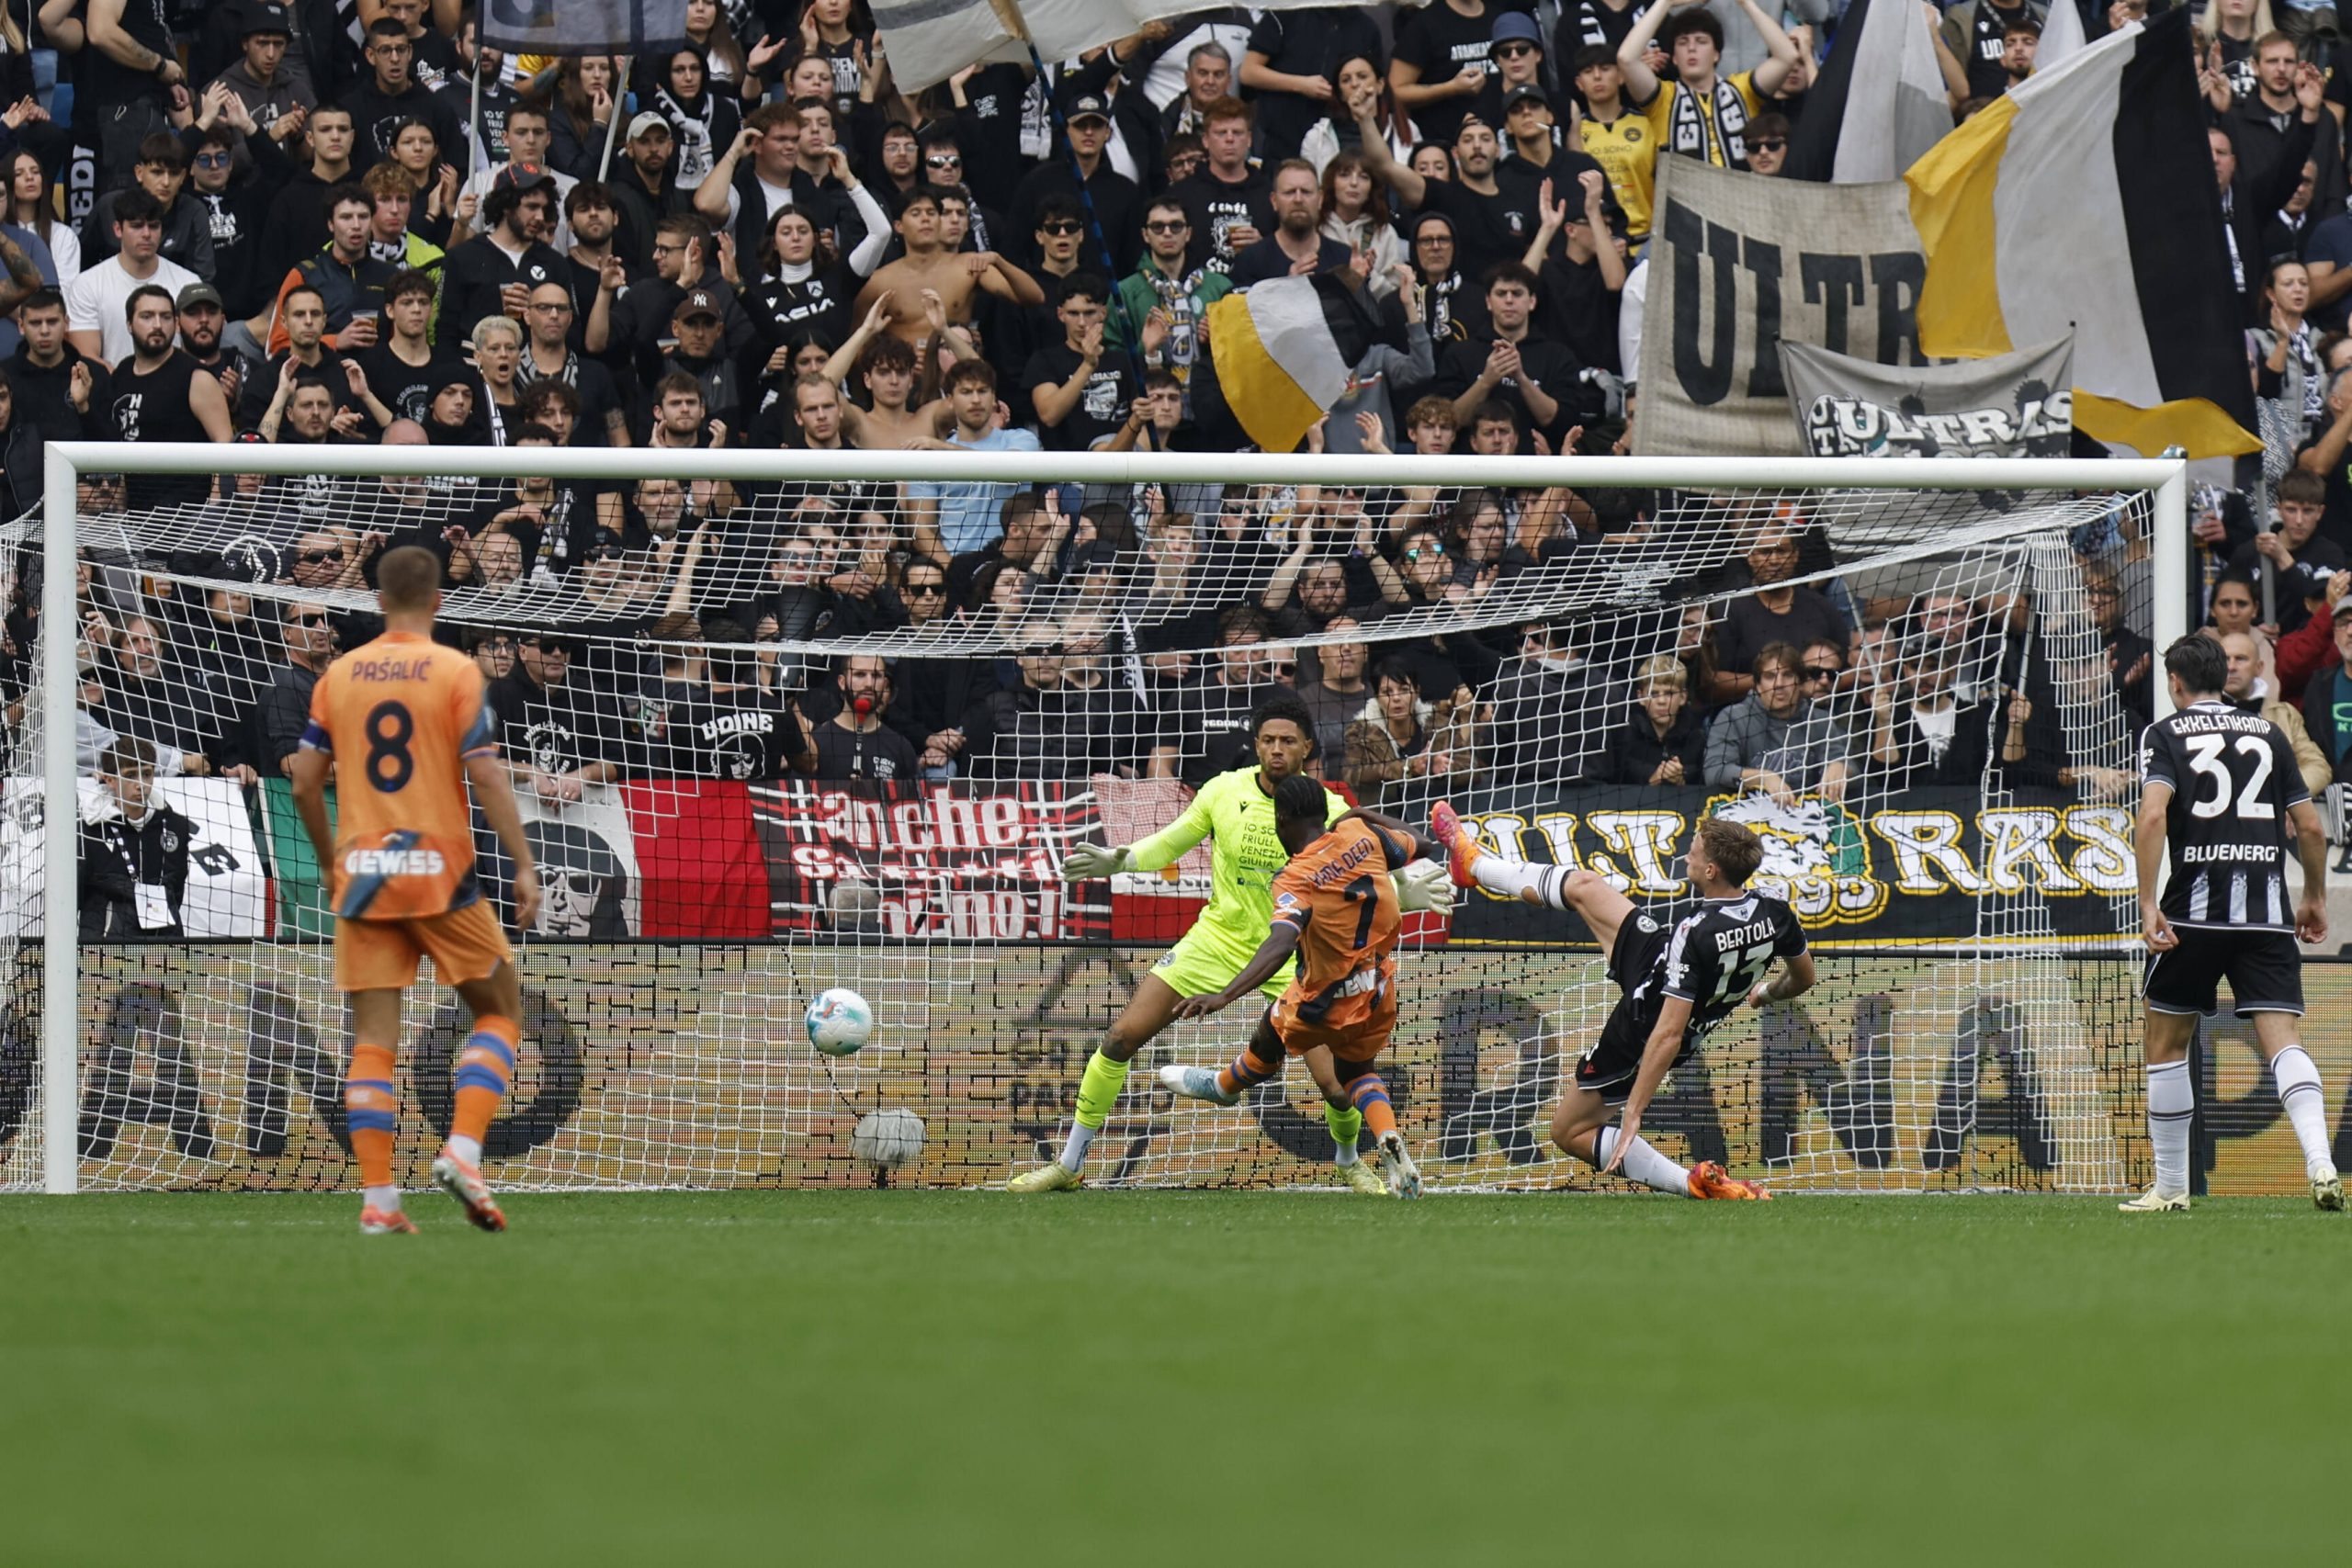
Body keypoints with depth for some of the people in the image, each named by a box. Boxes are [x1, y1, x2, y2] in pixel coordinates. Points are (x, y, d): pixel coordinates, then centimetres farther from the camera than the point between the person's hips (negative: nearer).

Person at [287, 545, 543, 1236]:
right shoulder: (456, 672, -4)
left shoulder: (339, 675, 6)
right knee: (499, 1010, 12)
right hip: (439, 869, -3)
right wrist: (524, 866, -6)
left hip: (362, 875, 3)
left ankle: (378, 1199, -2)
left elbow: (305, 782, 7)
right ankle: (462, 1152, -7)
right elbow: (485, 776, -11)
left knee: (373, 1039, 4)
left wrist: (330, 863, 21)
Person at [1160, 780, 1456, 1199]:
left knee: (1269, 1042, 26)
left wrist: (1224, 996, -51)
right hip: (1380, 995, 5)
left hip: (1324, 1002, -5)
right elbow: (1423, 849, 9)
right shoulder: (1362, 833, -10)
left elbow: (1280, 944, -42)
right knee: (1357, 1070, 27)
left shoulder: (1296, 880, -25)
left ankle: (1223, 1086, 56)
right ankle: (1389, 1142, 0)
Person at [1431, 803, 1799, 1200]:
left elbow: (1668, 1035, -37)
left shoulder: (1695, 936, -39)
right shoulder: (1774, 912, -20)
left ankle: (1692, 1183, -5)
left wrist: (1632, 1116, -31)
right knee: (1583, 885, 19)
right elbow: (1803, 978, -1)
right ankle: (1473, 864, 44)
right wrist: (1767, 992, 23)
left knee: (1571, 1131, 8)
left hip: (1642, 1025, -8)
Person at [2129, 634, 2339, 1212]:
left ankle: (2171, 1186, 18)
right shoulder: (2268, 733, 13)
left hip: (2195, 909, -2)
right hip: (2268, 911, 2)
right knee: (2281, 1039, -5)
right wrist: (2315, 897, 27)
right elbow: (2309, 826, 12)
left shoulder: (2165, 734, 3)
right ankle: (2320, 1160, -29)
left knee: (2166, 1042, 13)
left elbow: (2153, 815, -13)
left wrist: (2148, 904, -15)